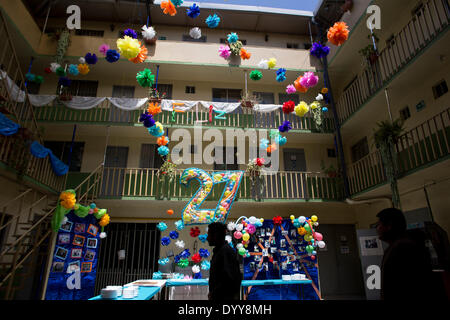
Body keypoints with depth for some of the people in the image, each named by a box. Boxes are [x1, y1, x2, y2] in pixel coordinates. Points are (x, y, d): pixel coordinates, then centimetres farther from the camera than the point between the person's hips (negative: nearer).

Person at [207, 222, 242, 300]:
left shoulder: (226, 251, -18)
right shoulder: (218, 251, 13)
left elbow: (230, 278, -24)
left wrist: (213, 293, -17)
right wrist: (212, 292, 10)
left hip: (225, 297, -9)